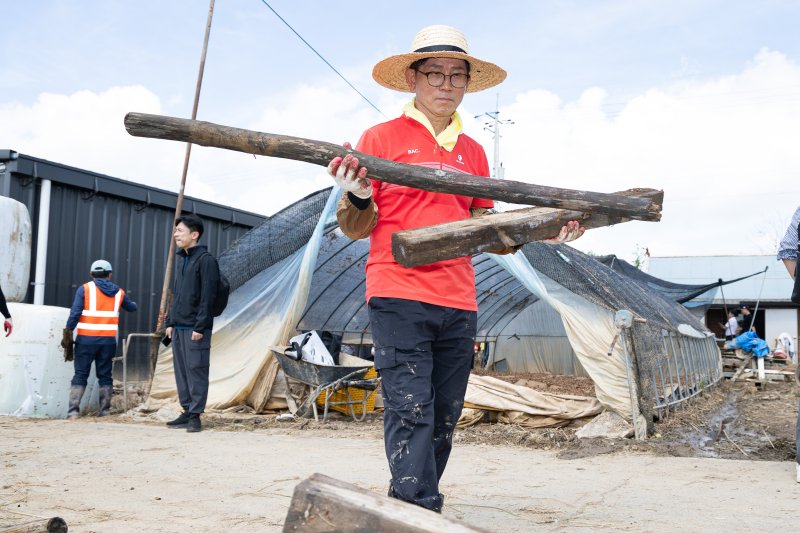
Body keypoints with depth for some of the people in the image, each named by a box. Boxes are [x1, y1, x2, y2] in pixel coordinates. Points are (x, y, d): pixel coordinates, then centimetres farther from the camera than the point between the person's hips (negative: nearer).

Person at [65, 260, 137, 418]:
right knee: (105, 376, 11)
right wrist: (134, 304, 49)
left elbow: (75, 313, -11)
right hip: (109, 340, 2)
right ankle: (105, 410, 10)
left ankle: (73, 411, -4)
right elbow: (132, 307, 26)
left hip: (87, 339, -2)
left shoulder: (85, 289, -2)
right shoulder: (118, 292, 9)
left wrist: (68, 331, -4)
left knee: (80, 375, 3)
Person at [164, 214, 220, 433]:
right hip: (178, 327, 8)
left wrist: (200, 326, -18)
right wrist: (170, 321, 16)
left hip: (195, 328, -8)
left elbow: (207, 297, -14)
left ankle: (195, 415, -1)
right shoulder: (180, 259, 16)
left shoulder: (206, 260, -9)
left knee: (196, 371, -5)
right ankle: (187, 411, 18)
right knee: (181, 371, 10)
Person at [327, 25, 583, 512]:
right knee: (410, 414, -12)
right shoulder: (382, 138, 4)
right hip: (399, 297, -5)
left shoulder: (473, 151, 16)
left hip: (459, 305, 5)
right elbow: (356, 228, 3)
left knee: (443, 421, 9)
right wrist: (357, 197, -18)